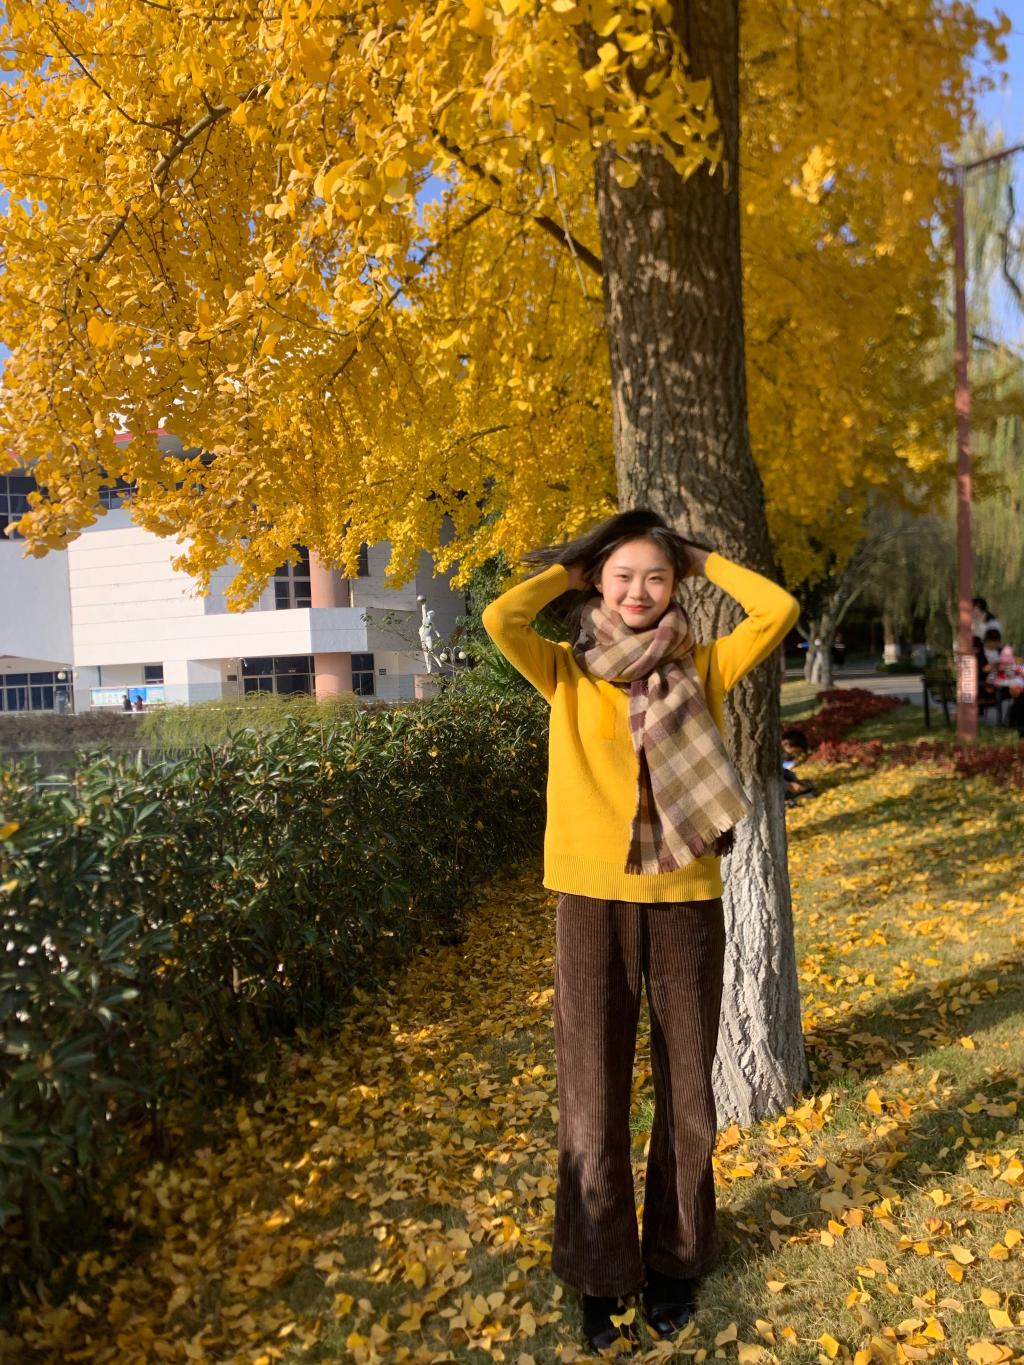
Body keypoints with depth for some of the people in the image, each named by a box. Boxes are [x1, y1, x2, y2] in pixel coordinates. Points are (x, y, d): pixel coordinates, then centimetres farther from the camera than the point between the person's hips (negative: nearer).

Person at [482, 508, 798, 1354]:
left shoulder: (700, 669, 4)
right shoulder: (568, 674, 0)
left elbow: (779, 610, -7)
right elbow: (500, 620, -17)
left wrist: (701, 561, 4)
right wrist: (567, 570, 0)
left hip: (686, 900, 2)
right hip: (595, 901, -1)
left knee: (686, 1093, 14)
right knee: (594, 1097, 9)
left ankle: (675, 1261, 36)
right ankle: (602, 1272, 30)